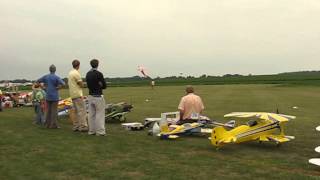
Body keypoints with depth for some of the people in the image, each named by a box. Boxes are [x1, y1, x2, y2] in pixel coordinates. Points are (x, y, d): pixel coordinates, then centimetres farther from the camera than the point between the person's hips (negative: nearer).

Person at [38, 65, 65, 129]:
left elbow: (38, 81, 16)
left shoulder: (46, 76, 6)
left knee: (48, 110, 11)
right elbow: (63, 83, -23)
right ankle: (53, 125, -1)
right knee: (54, 111, -1)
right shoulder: (56, 77, -11)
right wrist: (58, 87, -8)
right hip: (54, 96, -5)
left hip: (48, 96, 5)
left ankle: (48, 124, 15)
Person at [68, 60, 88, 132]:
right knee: (82, 111, -8)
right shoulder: (76, 73, -14)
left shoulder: (70, 73, 15)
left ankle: (76, 126, 16)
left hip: (72, 95, 10)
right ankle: (83, 126, -9)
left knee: (76, 111, 14)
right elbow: (81, 85, -12)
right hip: (78, 95, -9)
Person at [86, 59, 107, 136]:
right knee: (99, 114, -2)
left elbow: (88, 85, 15)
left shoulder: (88, 74, 9)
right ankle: (100, 131, 0)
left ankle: (91, 130, 17)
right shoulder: (99, 74, -13)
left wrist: (95, 87, 6)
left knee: (91, 114, 11)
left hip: (90, 96, 7)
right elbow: (104, 86, -9)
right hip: (98, 96, -7)